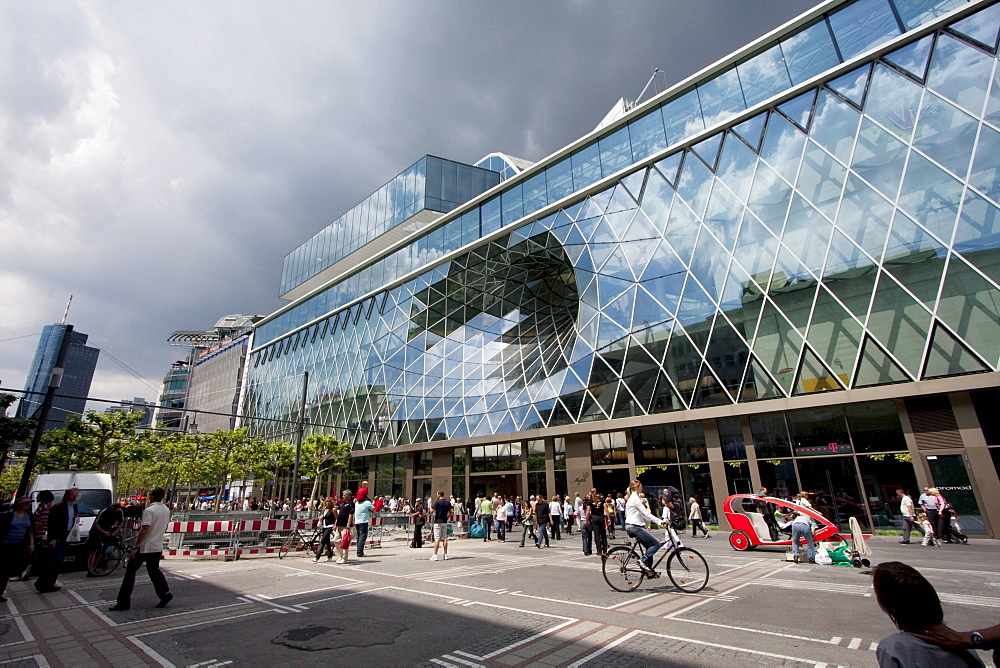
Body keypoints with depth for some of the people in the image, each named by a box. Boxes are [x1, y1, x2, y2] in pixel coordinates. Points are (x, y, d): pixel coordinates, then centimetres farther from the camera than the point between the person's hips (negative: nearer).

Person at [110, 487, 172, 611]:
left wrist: (136, 547, -15)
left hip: (144, 547, -7)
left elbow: (144, 530, -21)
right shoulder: (166, 510, 8)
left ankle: (123, 602, 11)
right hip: (157, 547, 7)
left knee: (130, 572, 7)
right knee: (154, 571, 16)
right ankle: (165, 593, 6)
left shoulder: (149, 510, -16)